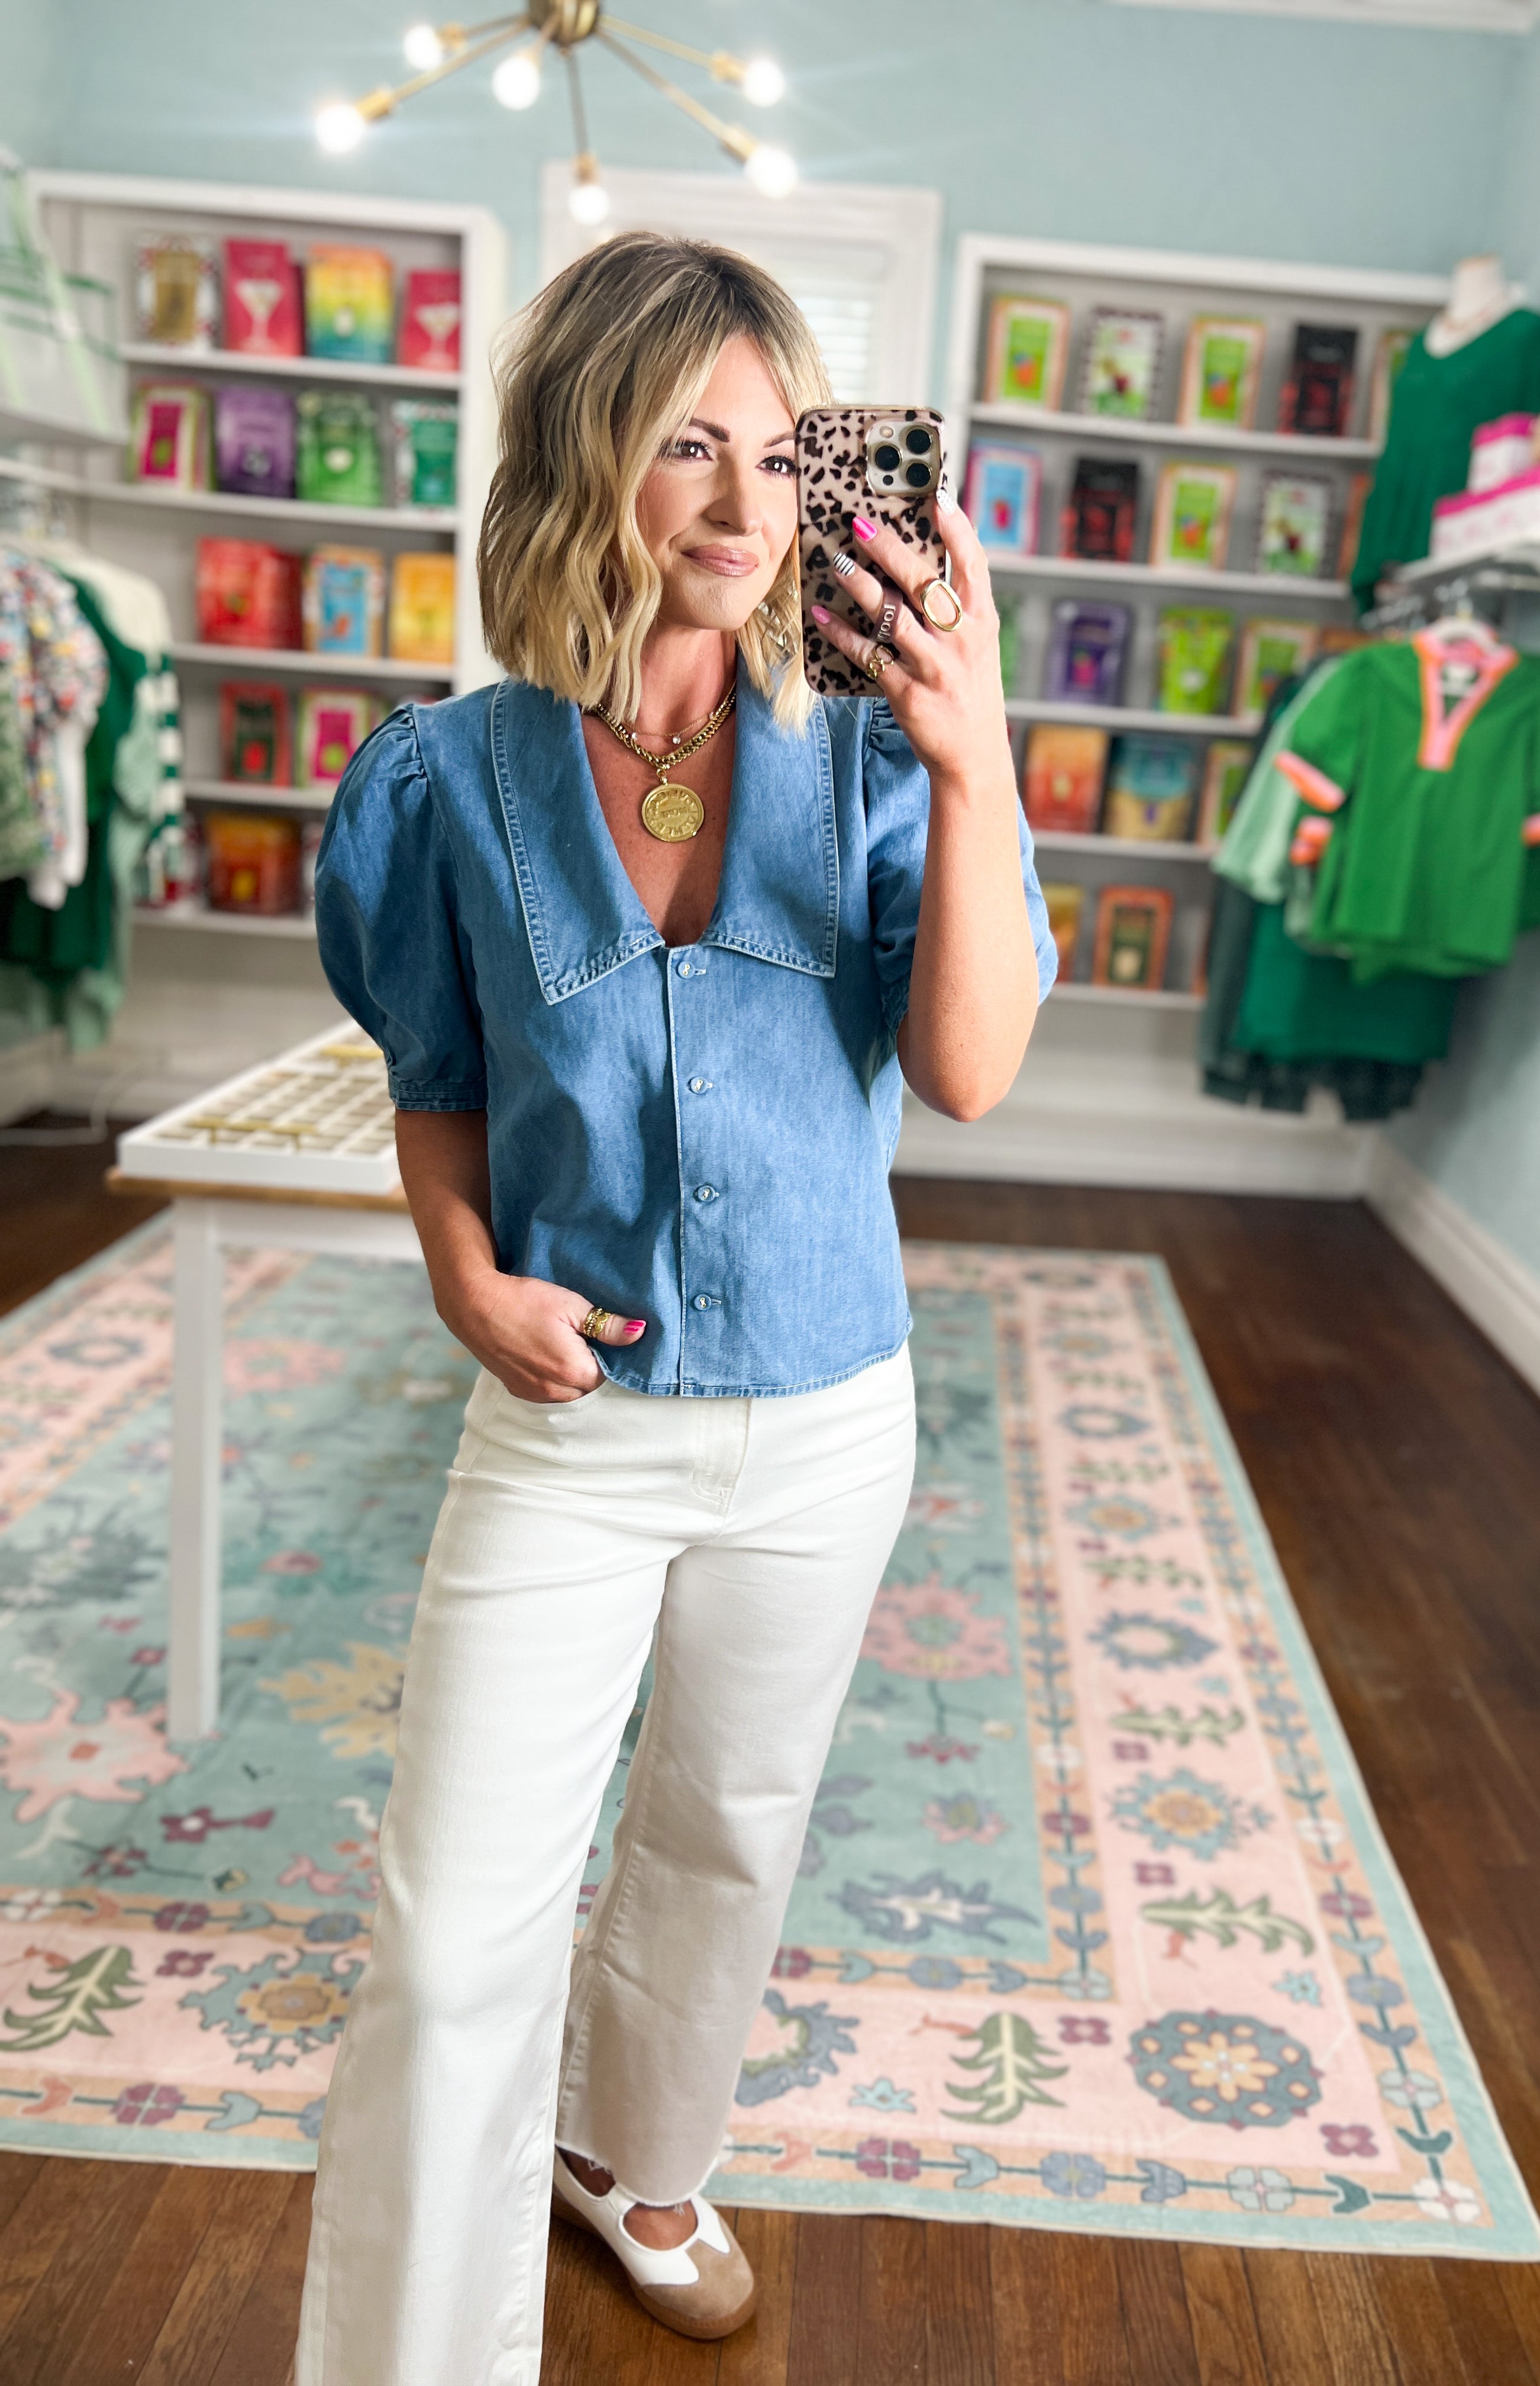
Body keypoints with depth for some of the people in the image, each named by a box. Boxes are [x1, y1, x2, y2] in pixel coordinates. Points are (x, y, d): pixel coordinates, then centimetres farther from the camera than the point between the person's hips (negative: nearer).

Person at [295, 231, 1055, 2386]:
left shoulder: (864, 758, -8)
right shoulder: (458, 778, -7)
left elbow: (969, 1071, -18)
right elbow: (435, 1087, 5)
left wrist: (974, 767, -29)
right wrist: (470, 1278, -13)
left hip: (825, 1423, 2)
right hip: (570, 1422, -1)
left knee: (728, 1841, 22)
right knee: (456, 1941, -2)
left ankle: (637, 2161, 51)